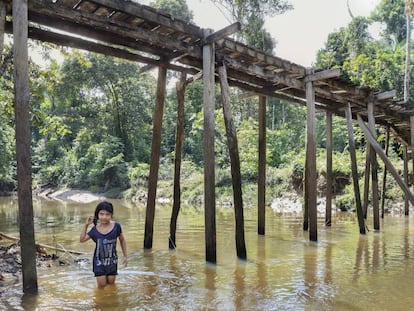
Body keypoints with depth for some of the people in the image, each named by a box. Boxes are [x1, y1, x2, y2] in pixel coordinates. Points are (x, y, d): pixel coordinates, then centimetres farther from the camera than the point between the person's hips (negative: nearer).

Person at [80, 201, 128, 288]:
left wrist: (125, 256, 3)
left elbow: (122, 240, 0)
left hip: (112, 260, 0)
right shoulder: (95, 229, -9)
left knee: (111, 282, 11)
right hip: (99, 261, 0)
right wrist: (86, 225, -10)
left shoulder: (116, 226, -13)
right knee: (102, 285, 5)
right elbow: (82, 239, -2)